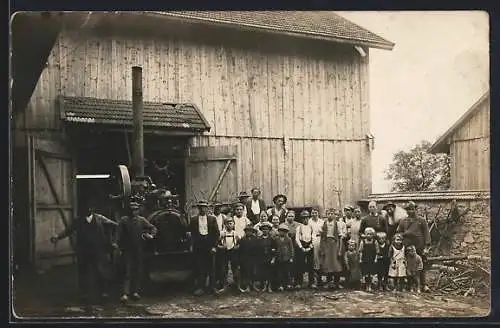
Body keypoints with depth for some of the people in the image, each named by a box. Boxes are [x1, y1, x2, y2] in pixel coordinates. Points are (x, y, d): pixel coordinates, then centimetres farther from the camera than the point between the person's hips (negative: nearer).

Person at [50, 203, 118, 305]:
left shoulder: (100, 218, 5)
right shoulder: (78, 221, 8)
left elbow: (113, 224, 5)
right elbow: (68, 231, 4)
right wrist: (58, 237, -10)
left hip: (97, 251, -2)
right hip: (83, 252, 2)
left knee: (99, 271, -4)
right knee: (83, 272, 6)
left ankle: (102, 291, 10)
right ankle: (85, 294, 16)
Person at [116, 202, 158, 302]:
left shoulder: (142, 220, 6)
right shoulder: (124, 220, 2)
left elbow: (153, 228, 12)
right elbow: (119, 234, 1)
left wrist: (151, 235, -5)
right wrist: (119, 245, -9)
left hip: (139, 250, 3)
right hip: (127, 250, -3)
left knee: (138, 271, 7)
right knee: (128, 271, -7)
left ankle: (135, 291, 17)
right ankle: (125, 293, -9)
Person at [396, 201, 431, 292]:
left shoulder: (422, 221, 7)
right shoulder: (403, 221, 13)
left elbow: (426, 233, 2)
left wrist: (427, 246, -7)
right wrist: (407, 234, -5)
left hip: (420, 248, -1)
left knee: (422, 267, 1)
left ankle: (423, 285, 11)